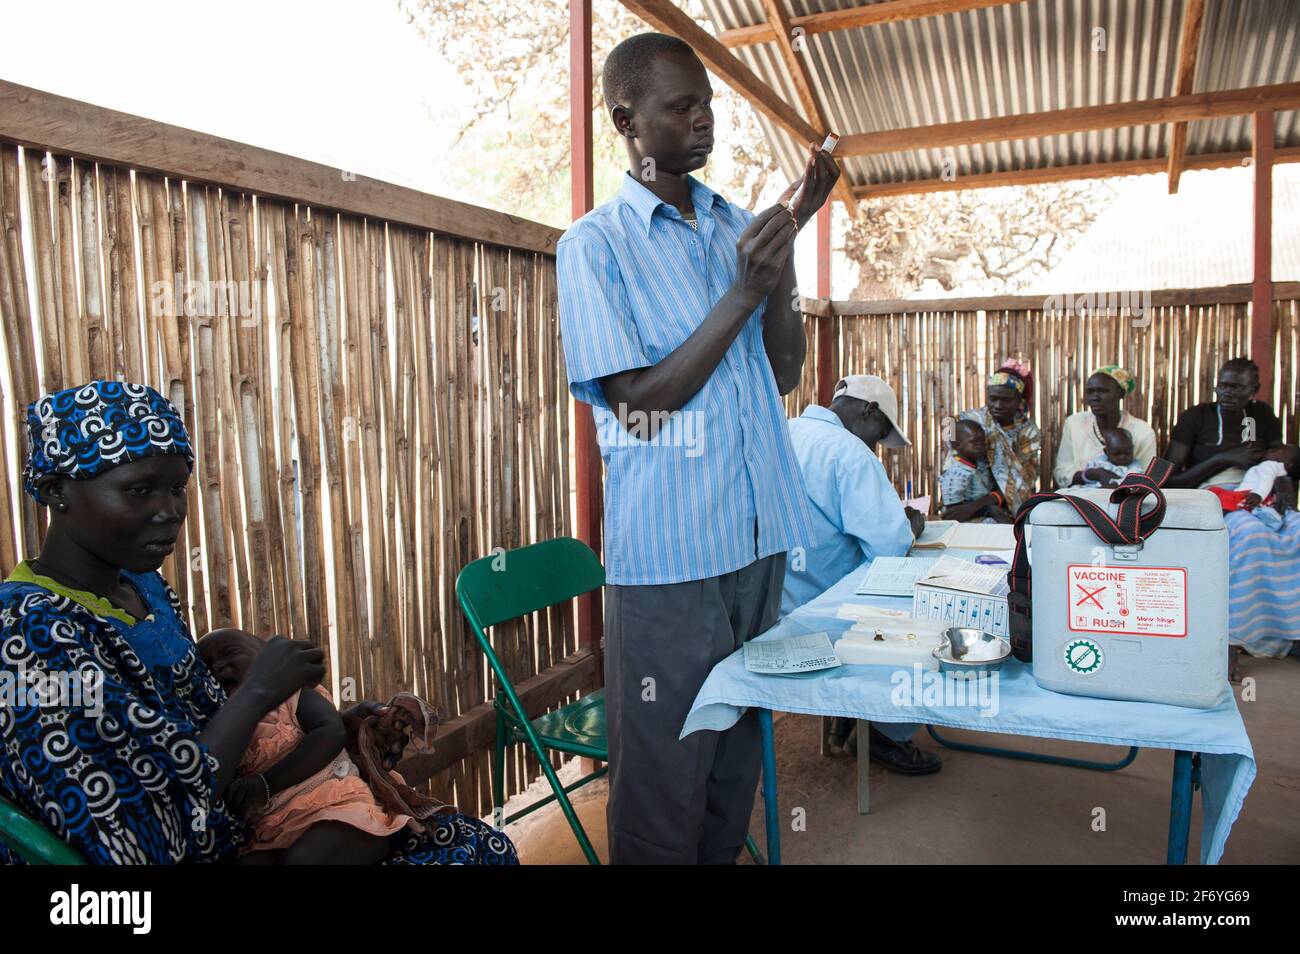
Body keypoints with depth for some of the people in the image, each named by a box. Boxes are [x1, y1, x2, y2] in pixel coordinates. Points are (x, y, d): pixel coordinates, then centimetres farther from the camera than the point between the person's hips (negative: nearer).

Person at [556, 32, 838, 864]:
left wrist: (784, 250, -4)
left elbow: (785, 374, 8)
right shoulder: (594, 246, -5)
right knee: (664, 771, 5)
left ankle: (724, 854, 36)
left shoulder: (736, 226, 11)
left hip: (760, 533, 6)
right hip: (669, 552, -5)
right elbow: (641, 401, -12)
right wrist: (743, 292, -16)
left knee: (739, 752, 18)